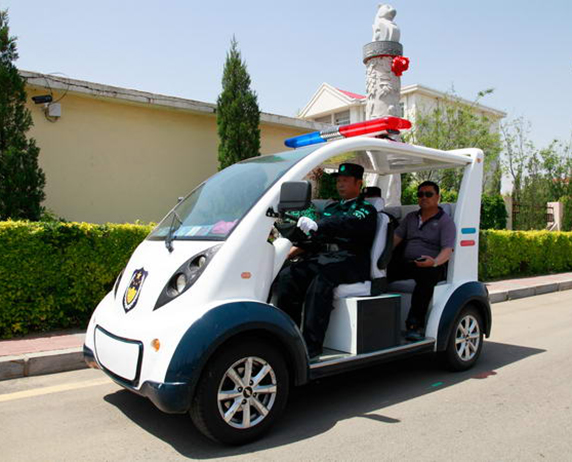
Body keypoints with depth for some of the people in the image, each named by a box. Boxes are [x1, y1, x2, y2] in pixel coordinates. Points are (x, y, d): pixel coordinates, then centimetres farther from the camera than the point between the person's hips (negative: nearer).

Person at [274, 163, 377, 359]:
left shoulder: (366, 210, 7)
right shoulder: (330, 208, 30)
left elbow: (348, 224, -16)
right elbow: (316, 237, 26)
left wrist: (316, 225, -31)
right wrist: (294, 250, 7)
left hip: (349, 261, -6)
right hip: (322, 256, 6)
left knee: (321, 280, -37)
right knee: (286, 275, -22)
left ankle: (311, 347, -36)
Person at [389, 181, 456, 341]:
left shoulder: (446, 221, 4)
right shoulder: (410, 217, 21)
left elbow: (447, 250, -9)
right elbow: (395, 239, 11)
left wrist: (434, 262, -32)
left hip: (433, 266, -4)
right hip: (406, 262, 5)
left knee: (427, 277, -39)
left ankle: (415, 325, -39)